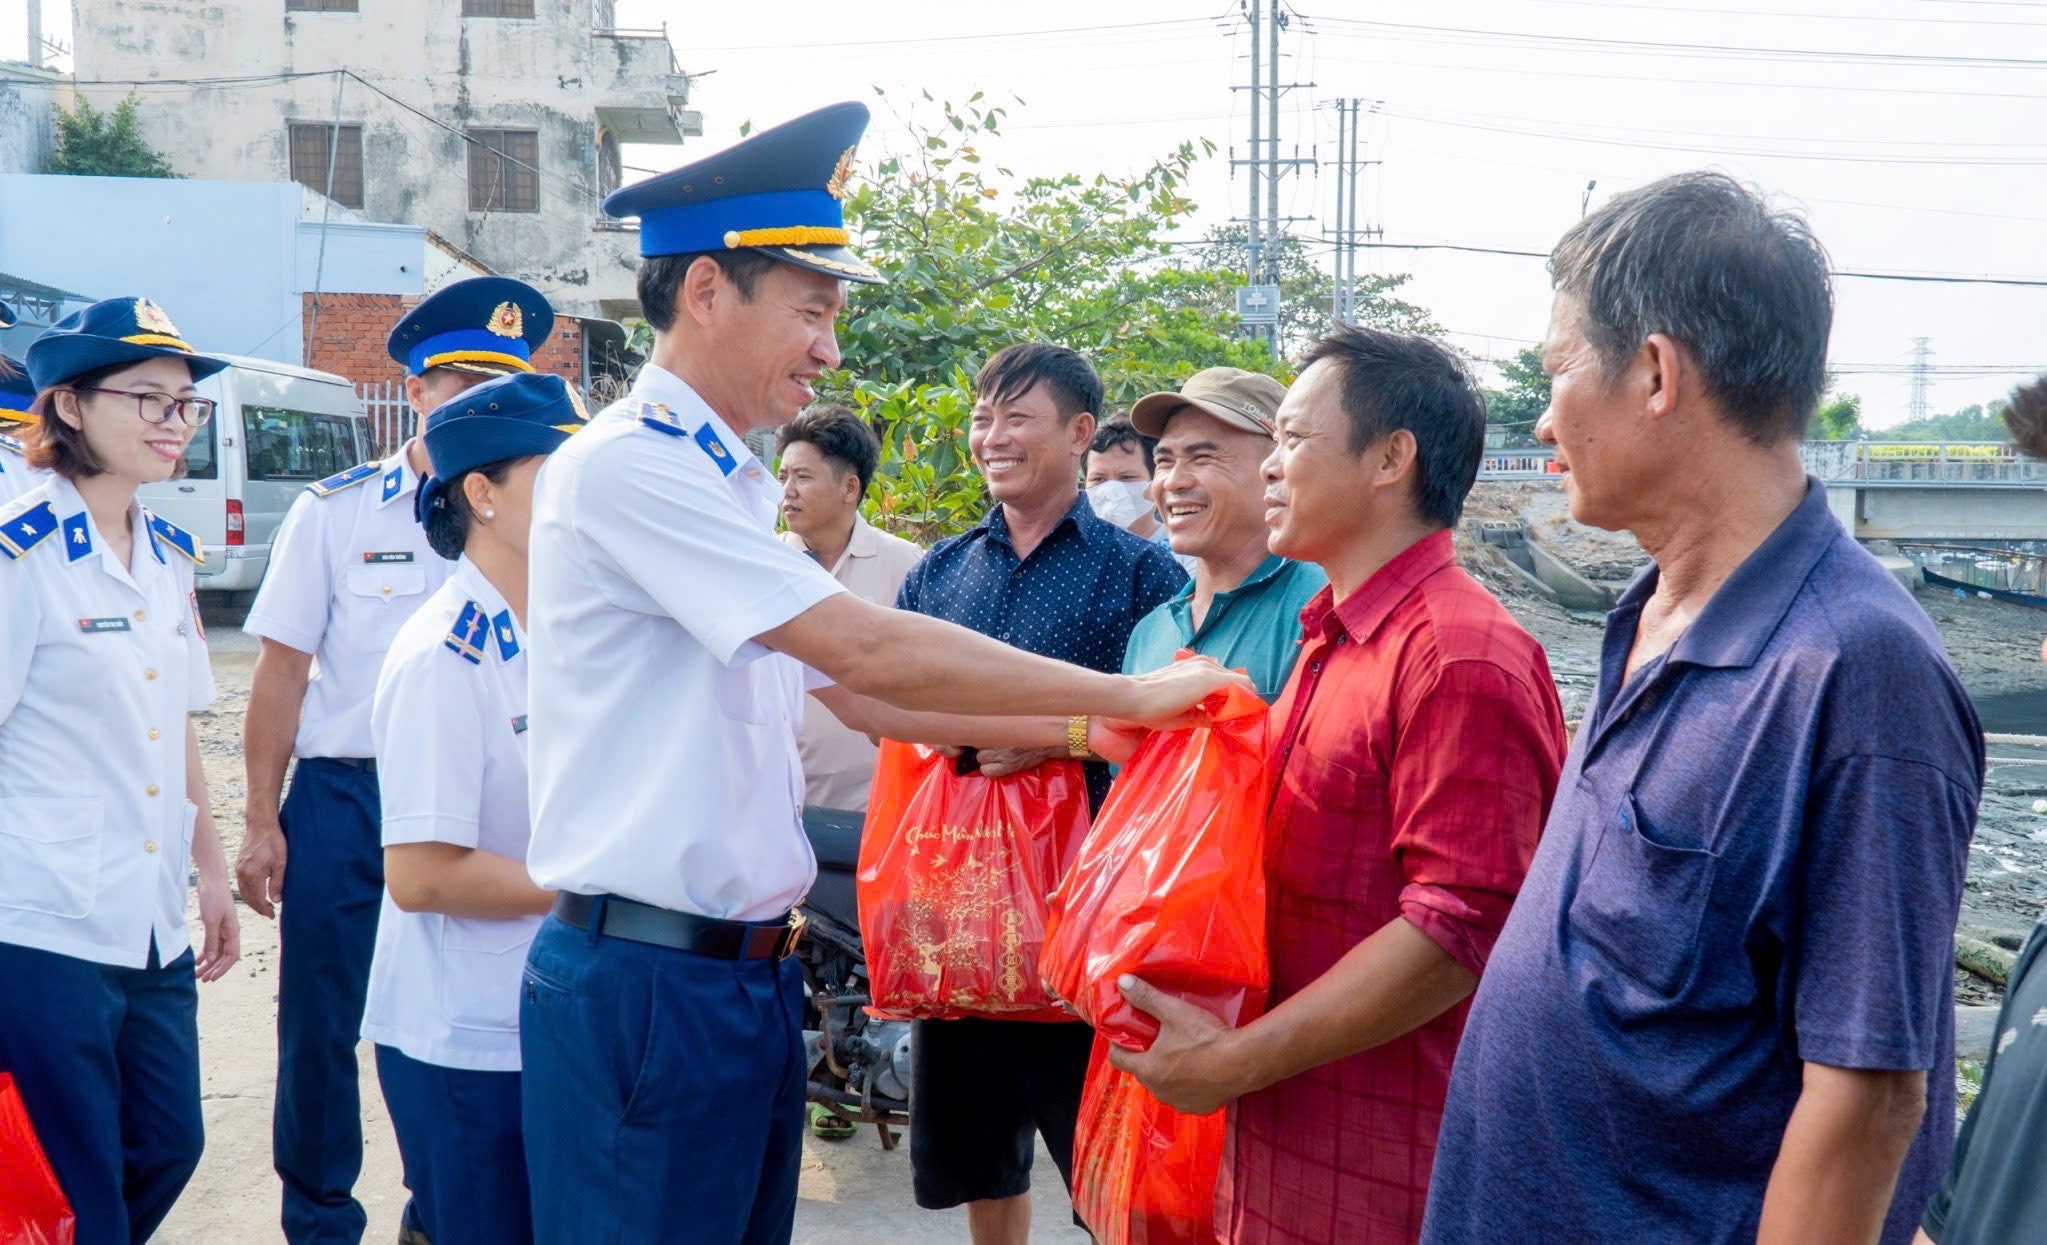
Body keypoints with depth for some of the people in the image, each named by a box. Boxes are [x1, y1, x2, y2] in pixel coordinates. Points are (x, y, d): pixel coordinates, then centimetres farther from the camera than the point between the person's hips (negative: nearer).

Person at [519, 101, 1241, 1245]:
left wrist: (1077, 727, 10)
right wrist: (1132, 696, -15)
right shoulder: (629, 465, -16)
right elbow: (870, 649, -22)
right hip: (649, 978, -9)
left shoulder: (725, 484, 14)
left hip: (748, 969, 9)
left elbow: (856, 694, 17)